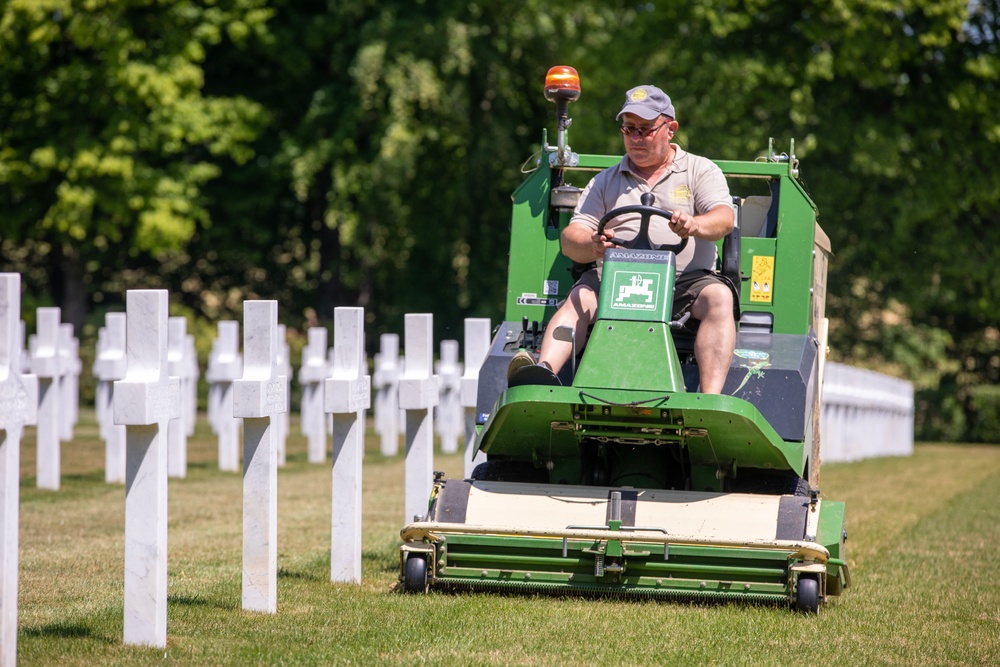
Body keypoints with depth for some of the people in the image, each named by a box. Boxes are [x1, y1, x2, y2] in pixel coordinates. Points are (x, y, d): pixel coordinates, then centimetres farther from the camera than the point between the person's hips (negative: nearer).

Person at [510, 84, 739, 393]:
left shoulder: (701, 170, 16)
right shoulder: (605, 181, 23)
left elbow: (724, 218, -2)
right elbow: (570, 239, 12)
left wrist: (694, 225, -28)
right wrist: (591, 246, -15)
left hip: (687, 279, -2)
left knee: (719, 297, -33)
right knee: (581, 296, -29)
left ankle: (711, 399, -45)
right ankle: (543, 371, -52)